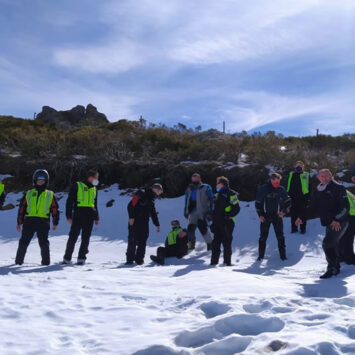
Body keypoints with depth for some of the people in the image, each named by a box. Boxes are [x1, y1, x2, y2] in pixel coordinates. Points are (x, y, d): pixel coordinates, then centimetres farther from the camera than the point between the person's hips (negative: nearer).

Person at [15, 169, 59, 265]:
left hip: (43, 222, -1)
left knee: (44, 243, -3)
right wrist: (19, 223, 9)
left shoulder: (50, 195, 12)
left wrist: (55, 223, 7)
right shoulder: (28, 194, 14)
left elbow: (55, 210, 13)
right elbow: (21, 208, 14)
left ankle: (46, 261, 7)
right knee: (23, 242, 2)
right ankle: (19, 261, 14)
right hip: (29, 221, 1)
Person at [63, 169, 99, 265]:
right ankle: (67, 258, 5)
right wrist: (69, 216, -8)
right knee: (73, 236, -5)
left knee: (86, 238, 2)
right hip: (78, 215, -5)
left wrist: (96, 218, 20)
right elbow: (70, 201, -1)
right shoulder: (77, 186, 1)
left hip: (89, 216, 5)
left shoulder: (94, 188, 19)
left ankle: (81, 258, 9)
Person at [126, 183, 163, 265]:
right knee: (132, 241, -7)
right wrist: (131, 217, -20)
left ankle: (139, 259, 9)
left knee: (142, 241, 2)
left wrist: (157, 224, 24)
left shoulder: (151, 200, 18)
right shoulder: (141, 194, -7)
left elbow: (153, 213, 27)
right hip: (134, 222, -7)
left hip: (144, 223, 7)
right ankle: (130, 259, -1)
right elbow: (131, 205, -13)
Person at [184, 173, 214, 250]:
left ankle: (210, 244, -8)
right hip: (193, 213, 4)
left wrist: (210, 211, -5)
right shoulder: (189, 190, 18)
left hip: (203, 212, -4)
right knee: (190, 228, -6)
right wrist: (186, 213, 19)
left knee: (203, 227, -18)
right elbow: (186, 203, 25)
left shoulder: (206, 188, 4)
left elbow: (211, 200, 2)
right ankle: (191, 244, 14)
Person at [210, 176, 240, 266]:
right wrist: (213, 218, 19)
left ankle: (227, 261, 5)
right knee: (216, 242, 7)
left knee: (226, 242, -3)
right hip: (217, 222, 7)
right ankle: (214, 261, 13)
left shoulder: (231, 194, -5)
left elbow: (236, 208, -9)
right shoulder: (218, 194, 19)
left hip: (227, 223, -7)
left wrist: (229, 215, -19)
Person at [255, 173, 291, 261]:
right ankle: (261, 255, 13)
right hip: (265, 216, -1)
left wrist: (284, 211, -5)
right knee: (263, 236, 3)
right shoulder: (263, 189, -3)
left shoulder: (281, 189, 0)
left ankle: (283, 255, 8)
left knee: (280, 236, 1)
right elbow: (258, 202, 2)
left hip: (277, 216, 1)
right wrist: (260, 215, -5)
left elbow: (288, 202, 10)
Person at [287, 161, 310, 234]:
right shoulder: (291, 175, 10)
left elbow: (308, 187, -1)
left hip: (302, 198, -3)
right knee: (293, 214, 7)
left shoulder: (306, 175, 0)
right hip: (293, 198, 3)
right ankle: (294, 228, 16)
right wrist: (288, 195, 11)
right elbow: (288, 187, 17)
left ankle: (303, 228, 12)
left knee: (302, 214, 3)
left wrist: (308, 197, -6)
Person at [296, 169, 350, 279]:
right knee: (332, 245, 12)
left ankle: (332, 268, -9)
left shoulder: (338, 188, -9)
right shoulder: (319, 190, 12)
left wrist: (337, 219, -24)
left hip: (339, 223, -7)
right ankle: (336, 268, 25)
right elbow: (314, 207, 22)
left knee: (327, 243, -16)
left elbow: (345, 206, -14)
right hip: (329, 223, 7)